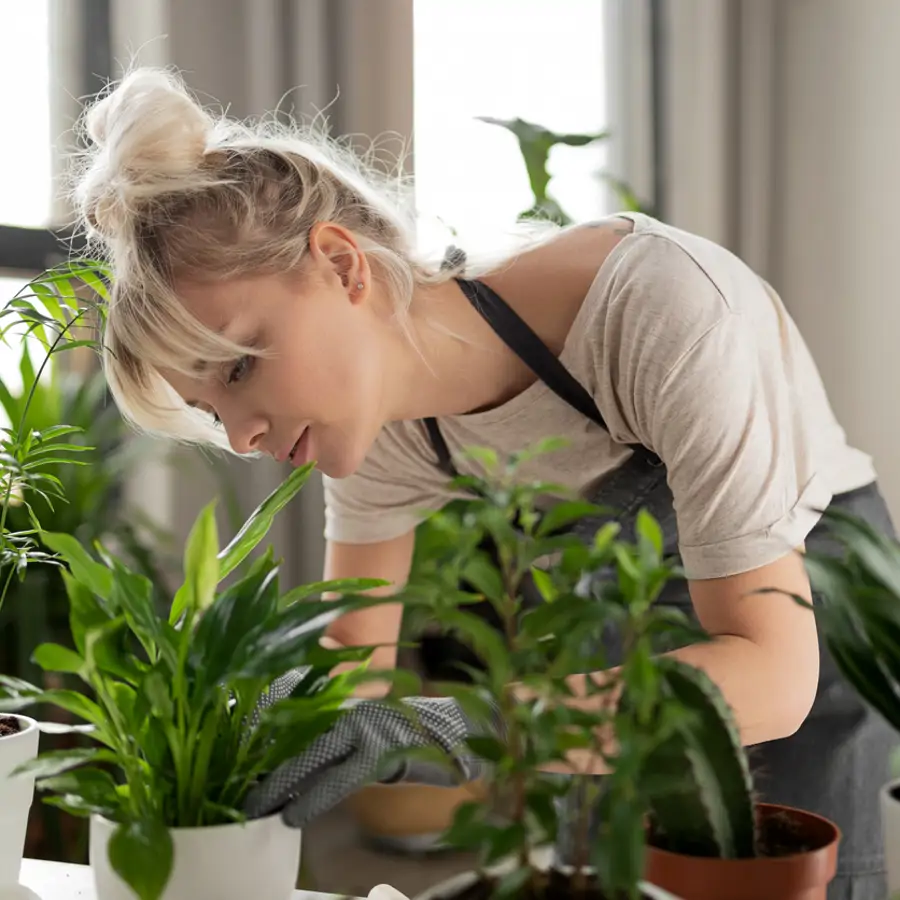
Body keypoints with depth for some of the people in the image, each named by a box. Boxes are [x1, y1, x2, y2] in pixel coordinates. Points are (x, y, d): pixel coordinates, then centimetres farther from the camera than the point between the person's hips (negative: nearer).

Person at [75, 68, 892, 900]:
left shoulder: (664, 307, -36)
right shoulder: (375, 404, -17)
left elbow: (772, 674, -38)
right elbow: (353, 647, -6)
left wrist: (474, 729, -49)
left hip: (805, 627, -4)